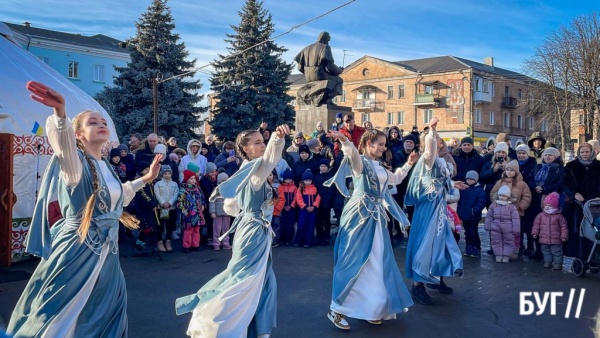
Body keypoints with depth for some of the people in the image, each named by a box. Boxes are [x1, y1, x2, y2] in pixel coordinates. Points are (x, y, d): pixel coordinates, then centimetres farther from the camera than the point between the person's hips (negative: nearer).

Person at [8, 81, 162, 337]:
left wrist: (146, 178, 31)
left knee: (103, 317, 17)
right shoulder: (75, 161, -12)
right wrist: (60, 113, -57)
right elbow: (64, 143, -37)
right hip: (77, 251, -7)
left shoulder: (106, 166, 10)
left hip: (106, 253, 7)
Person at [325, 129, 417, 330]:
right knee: (354, 261, -6)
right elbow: (352, 153, -34)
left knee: (375, 263, 9)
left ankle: (370, 308, 19)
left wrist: (408, 164, 35)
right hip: (359, 215, -8)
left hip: (376, 216, 8)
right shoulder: (360, 161, -9)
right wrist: (344, 140, -53)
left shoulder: (379, 166, 16)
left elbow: (395, 179, 35)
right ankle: (337, 310, 3)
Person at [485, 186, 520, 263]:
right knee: (496, 242, 8)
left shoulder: (511, 207, -8)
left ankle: (506, 256, 19)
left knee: (508, 242, 8)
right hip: (495, 228, 2)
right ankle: (498, 256, 19)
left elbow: (515, 219, -8)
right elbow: (489, 217, 5)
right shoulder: (493, 205, -1)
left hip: (508, 230, -1)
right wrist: (488, 227, 4)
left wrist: (515, 229, -10)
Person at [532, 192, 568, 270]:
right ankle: (548, 261, 27)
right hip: (544, 239, 4)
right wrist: (535, 232, 2)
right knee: (546, 251, 15)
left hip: (555, 240, -4)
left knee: (556, 252, 3)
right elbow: (536, 224, 7)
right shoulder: (541, 215, 2)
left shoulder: (559, 216, -8)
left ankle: (558, 263, 12)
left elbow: (564, 226, -6)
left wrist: (564, 236, -8)